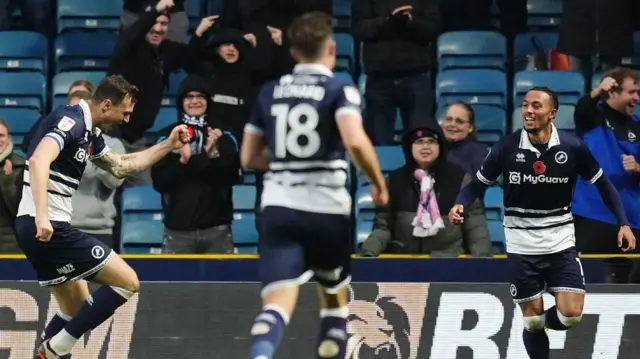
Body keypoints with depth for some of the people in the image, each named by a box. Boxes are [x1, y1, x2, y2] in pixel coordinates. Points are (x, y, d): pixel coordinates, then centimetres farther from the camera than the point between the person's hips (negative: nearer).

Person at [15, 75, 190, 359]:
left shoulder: (88, 132, 16)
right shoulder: (70, 121, -14)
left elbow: (120, 166, 32)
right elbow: (38, 160, -30)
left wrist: (168, 145, 28)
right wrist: (42, 215, -39)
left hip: (39, 229, 10)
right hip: (48, 228, -10)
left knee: (77, 310, 17)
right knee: (127, 281, -6)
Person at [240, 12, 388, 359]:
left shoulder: (269, 92, 12)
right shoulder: (339, 89, -2)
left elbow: (248, 157, 17)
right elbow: (355, 141, -20)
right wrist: (378, 182, -4)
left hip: (279, 208, 2)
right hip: (326, 209, -2)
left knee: (277, 303, -13)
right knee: (334, 297, 24)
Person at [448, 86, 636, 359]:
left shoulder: (573, 148, -10)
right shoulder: (506, 148, -11)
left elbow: (603, 185, 2)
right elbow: (478, 184, -1)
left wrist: (623, 224, -7)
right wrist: (460, 205, -22)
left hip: (561, 242, 1)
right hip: (522, 246, -1)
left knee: (571, 314, -10)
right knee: (532, 319, 3)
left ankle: (539, 323, 23)